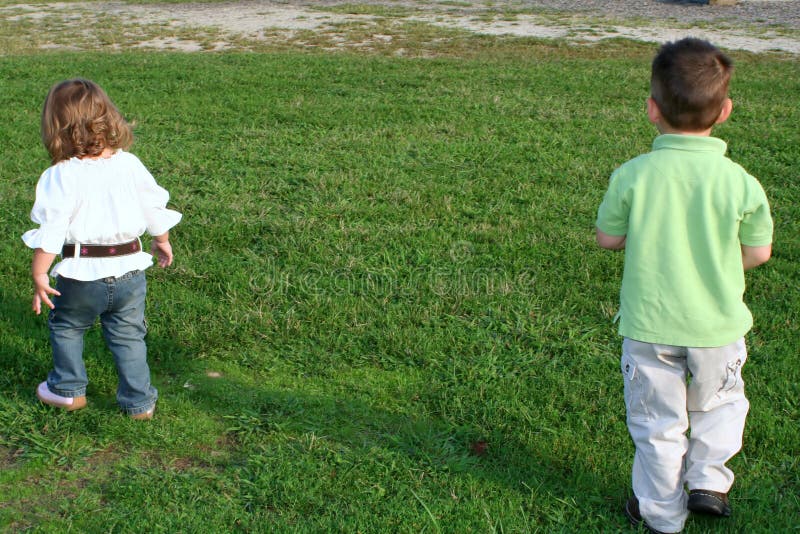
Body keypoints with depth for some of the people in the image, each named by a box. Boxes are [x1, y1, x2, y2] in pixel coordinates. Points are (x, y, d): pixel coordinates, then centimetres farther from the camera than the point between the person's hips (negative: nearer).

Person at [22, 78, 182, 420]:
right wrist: (162, 241, 26)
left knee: (66, 328, 22)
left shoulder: (61, 177, -15)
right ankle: (139, 402, 20)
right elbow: (154, 207, 9)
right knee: (128, 335, 16)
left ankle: (68, 390, 33)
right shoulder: (129, 164, -2)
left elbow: (50, 233, -17)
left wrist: (39, 277, -9)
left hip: (82, 276, -3)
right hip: (129, 271, 4)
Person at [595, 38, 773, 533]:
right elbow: (759, 251, -3)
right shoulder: (740, 182, -15)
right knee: (718, 403, 29)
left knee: (657, 423, 16)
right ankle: (709, 480, 29)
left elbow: (607, 237, -4)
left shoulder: (632, 176, -16)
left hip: (649, 324, 0)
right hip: (718, 325, 0)